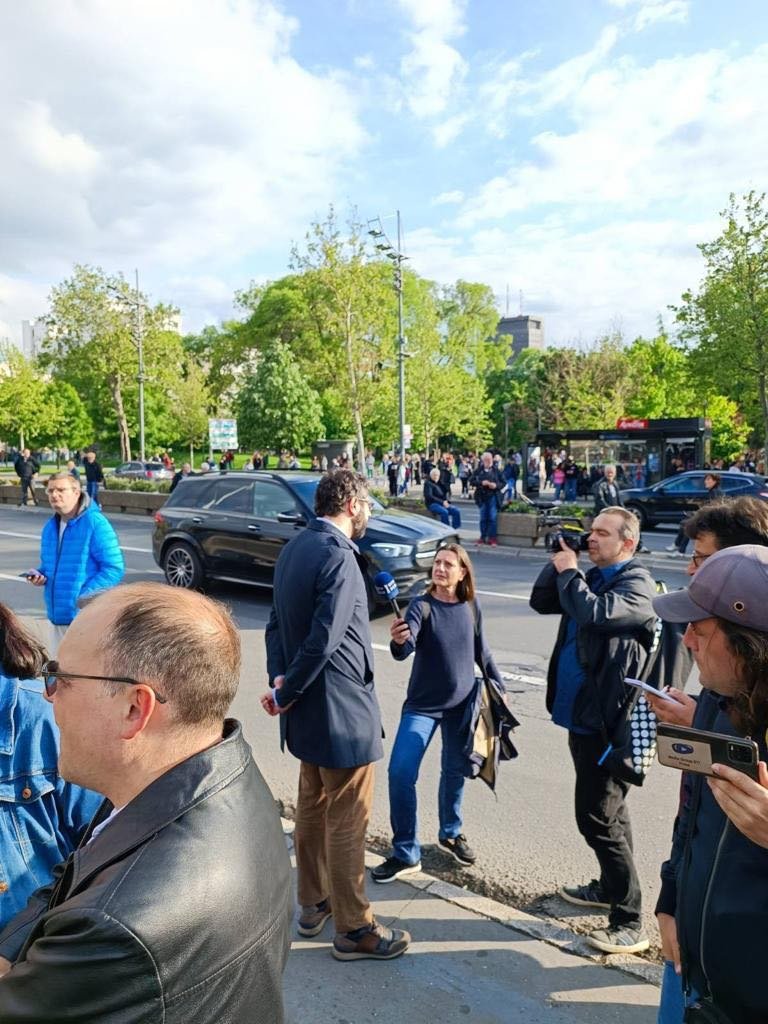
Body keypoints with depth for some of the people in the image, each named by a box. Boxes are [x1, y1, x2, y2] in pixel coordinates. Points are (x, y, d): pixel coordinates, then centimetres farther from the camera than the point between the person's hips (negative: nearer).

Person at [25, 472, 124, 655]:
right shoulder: (50, 526, 11)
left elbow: (114, 569, -16)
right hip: (56, 615, 8)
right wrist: (39, 575, 2)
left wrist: (85, 598, -23)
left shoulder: (96, 524, -13)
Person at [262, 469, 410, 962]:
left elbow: (277, 623, 9)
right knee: (347, 820, 5)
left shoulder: (294, 548, 6)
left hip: (308, 708, 9)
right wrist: (285, 694, -14)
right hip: (341, 708, -9)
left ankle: (314, 903, 38)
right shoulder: (338, 556, -22)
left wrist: (281, 681, 1)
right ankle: (354, 928, 21)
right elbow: (324, 640, -26)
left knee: (313, 805, 22)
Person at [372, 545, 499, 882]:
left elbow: (482, 652, 11)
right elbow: (405, 650, -31)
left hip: (461, 705, 3)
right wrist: (398, 641, -53)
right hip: (422, 704, -3)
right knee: (400, 773, -11)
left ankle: (450, 834, 41)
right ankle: (406, 854, 6)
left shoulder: (471, 607, -3)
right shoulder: (421, 606, -15)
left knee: (455, 771, 16)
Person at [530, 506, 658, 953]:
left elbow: (594, 613, -30)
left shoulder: (637, 584, -13)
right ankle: (610, 886, 39)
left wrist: (569, 571, -15)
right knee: (608, 810, 22)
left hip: (607, 722, -9)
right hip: (581, 714, 9)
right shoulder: (591, 578, 12)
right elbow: (541, 602, 10)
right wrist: (559, 563, -1)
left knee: (598, 817, -5)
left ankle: (630, 922, 7)